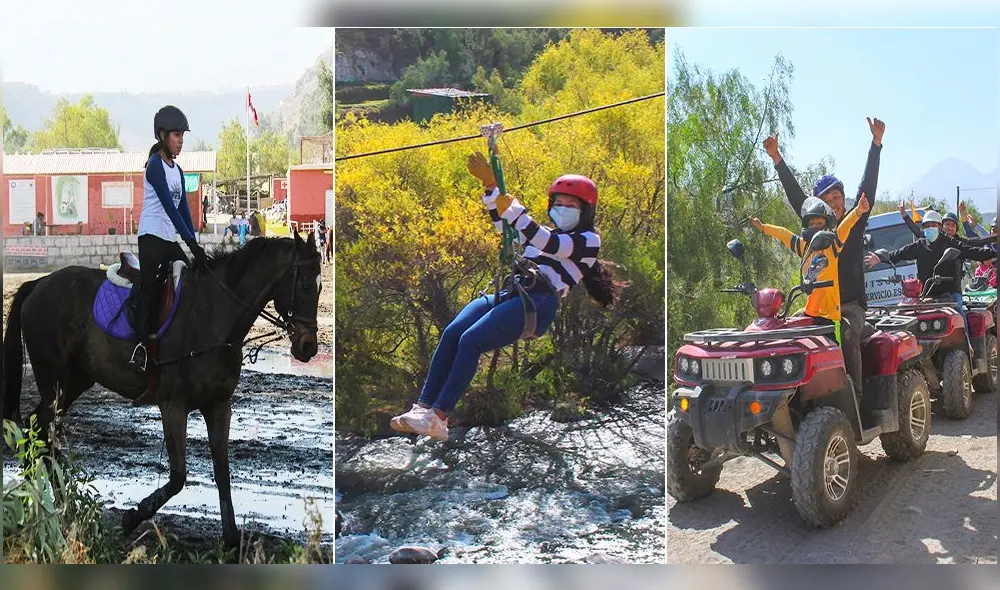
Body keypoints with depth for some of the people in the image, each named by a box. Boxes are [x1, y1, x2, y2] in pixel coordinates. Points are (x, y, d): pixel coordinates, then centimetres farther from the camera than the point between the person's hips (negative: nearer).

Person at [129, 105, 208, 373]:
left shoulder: (177, 170, 16)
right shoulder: (155, 165, -9)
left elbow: (183, 208, 13)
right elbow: (169, 207, -17)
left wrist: (195, 244, 4)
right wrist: (191, 242, -21)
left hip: (169, 239, 9)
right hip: (152, 235, -9)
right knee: (148, 287, -15)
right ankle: (140, 344, -17)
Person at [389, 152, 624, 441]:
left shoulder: (588, 240, 11)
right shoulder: (549, 234, 34)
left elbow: (550, 245, -8)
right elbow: (503, 223, 30)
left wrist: (514, 211, -14)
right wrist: (490, 182, 19)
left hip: (537, 303, -7)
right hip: (508, 295, 7)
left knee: (471, 339, -27)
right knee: (451, 333, -20)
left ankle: (438, 418, -31)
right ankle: (423, 408, -26)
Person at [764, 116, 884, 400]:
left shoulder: (855, 223, 7)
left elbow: (869, 185, 0)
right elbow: (794, 194, 7)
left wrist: (876, 143, -8)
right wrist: (777, 159, 1)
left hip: (851, 303, -2)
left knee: (846, 333, -32)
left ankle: (854, 393, -29)